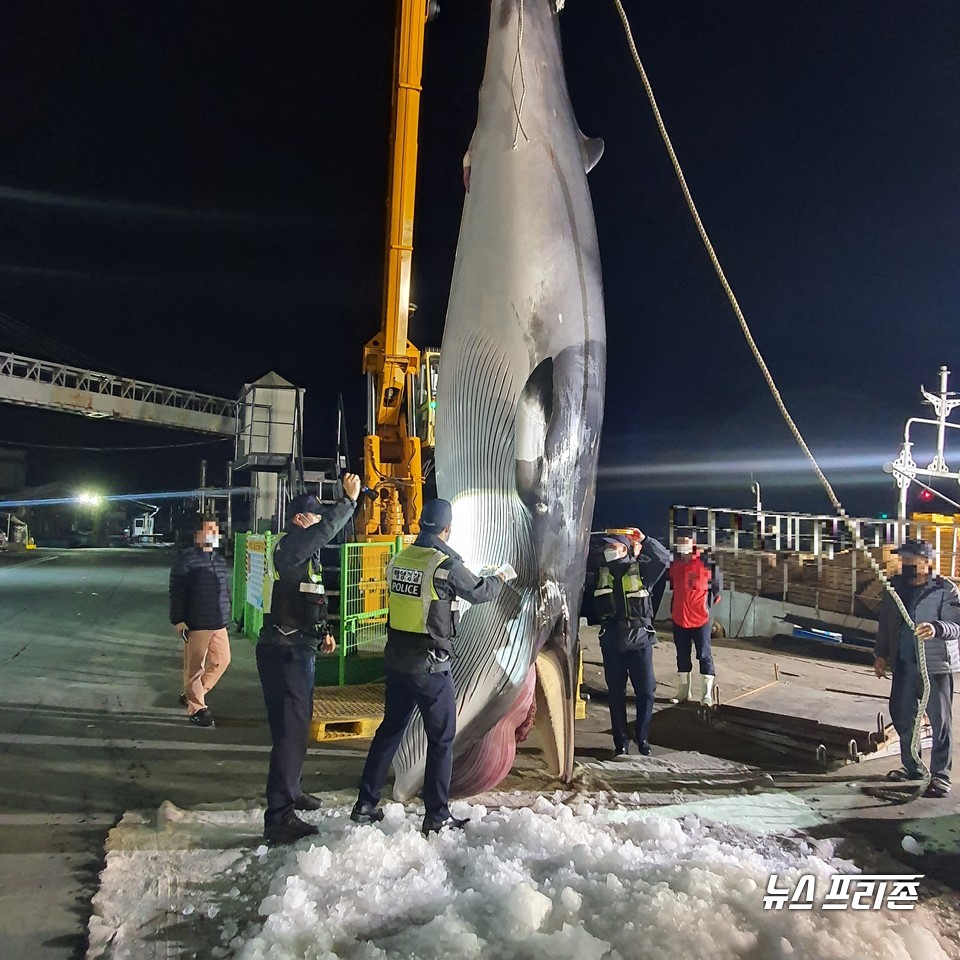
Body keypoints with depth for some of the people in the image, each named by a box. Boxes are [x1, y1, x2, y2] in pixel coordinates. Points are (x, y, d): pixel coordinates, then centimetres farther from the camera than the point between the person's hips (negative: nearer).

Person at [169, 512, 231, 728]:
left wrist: (226, 616, 20)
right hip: (196, 625, -7)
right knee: (195, 667, 1)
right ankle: (197, 708, 12)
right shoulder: (186, 559, -9)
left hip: (219, 623, 7)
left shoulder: (219, 560, 13)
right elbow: (176, 592, -12)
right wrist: (179, 621, -16)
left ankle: (192, 695, 28)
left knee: (222, 660, 11)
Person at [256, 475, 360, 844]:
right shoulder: (289, 547, -14)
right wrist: (349, 499, -22)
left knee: (297, 725, 22)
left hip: (297, 650, 11)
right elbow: (326, 530, -31)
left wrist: (321, 633, 18)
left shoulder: (302, 551, 18)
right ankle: (279, 818, -6)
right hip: (284, 651, -11)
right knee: (290, 729, -10)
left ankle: (289, 791, 39)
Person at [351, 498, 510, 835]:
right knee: (441, 738, 7)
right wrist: (500, 577, 18)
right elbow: (479, 592, -1)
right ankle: (436, 817, 13)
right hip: (430, 666, -6)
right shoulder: (446, 564, -16)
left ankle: (365, 804, 25)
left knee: (390, 729, 19)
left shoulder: (399, 560, 2)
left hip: (396, 661, 6)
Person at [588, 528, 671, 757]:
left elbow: (664, 558, -15)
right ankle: (621, 742, 18)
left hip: (639, 640, -2)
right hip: (611, 641, 2)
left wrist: (644, 540, -19)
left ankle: (643, 739, 20)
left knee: (646, 691, 4)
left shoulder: (641, 569, -3)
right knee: (616, 693, 8)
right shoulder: (600, 571, 4)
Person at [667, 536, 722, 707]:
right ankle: (683, 691, 25)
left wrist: (707, 607, 4)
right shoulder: (674, 565, 2)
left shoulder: (706, 564, -11)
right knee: (682, 655, 13)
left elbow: (716, 588, 0)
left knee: (704, 654, -1)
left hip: (701, 618, -5)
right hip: (679, 618, 5)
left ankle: (707, 694, 5)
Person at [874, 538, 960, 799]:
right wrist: (881, 654, 14)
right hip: (904, 664, 6)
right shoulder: (895, 587, 7)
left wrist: (937, 628, -41)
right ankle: (911, 767, 31)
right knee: (901, 716, 14)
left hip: (935, 665, -6)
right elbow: (885, 623, 15)